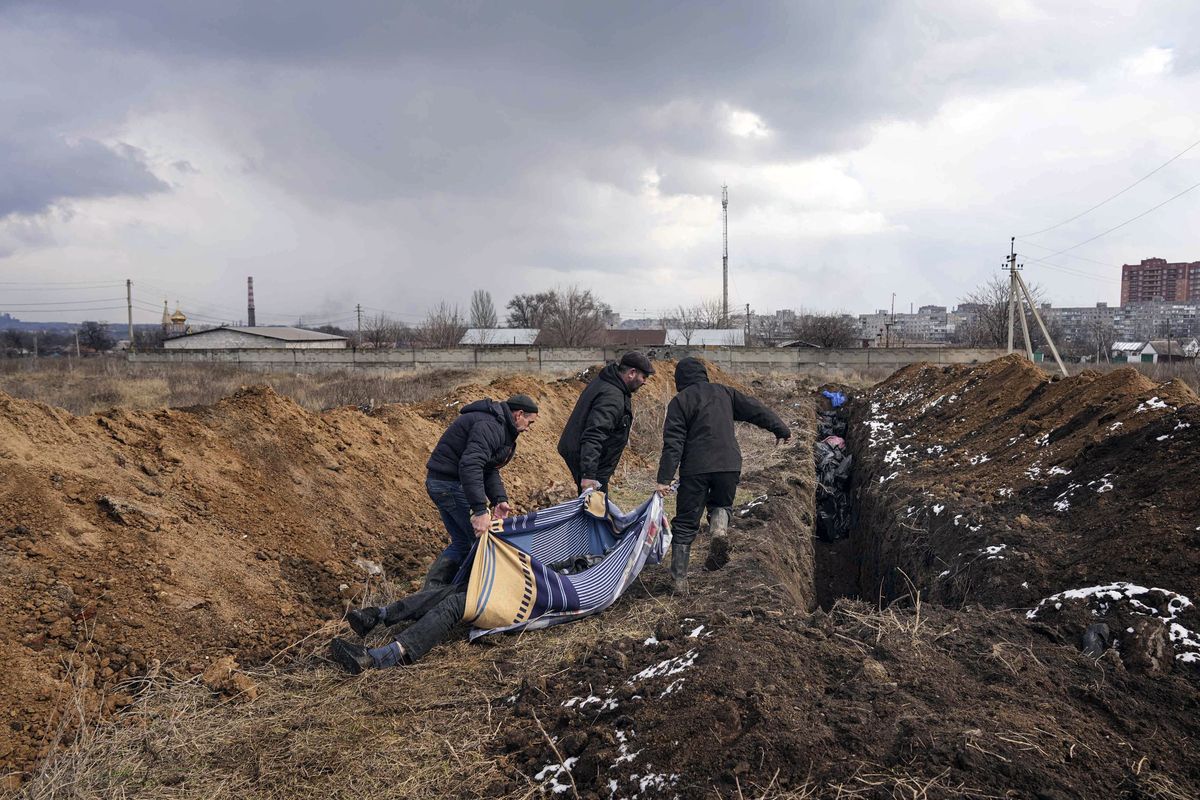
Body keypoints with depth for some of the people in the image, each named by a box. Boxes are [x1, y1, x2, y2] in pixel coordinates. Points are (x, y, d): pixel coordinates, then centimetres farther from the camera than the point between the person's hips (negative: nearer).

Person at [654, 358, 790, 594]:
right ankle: (720, 527, -7)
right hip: (729, 465, 3)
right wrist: (781, 429, 26)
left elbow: (673, 443, -6)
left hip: (695, 469, -3)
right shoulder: (724, 392, 12)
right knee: (721, 503, 28)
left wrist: (664, 479, -8)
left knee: (685, 525, 7)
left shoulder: (680, 401, 1)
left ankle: (679, 580, 4)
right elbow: (756, 410, 14)